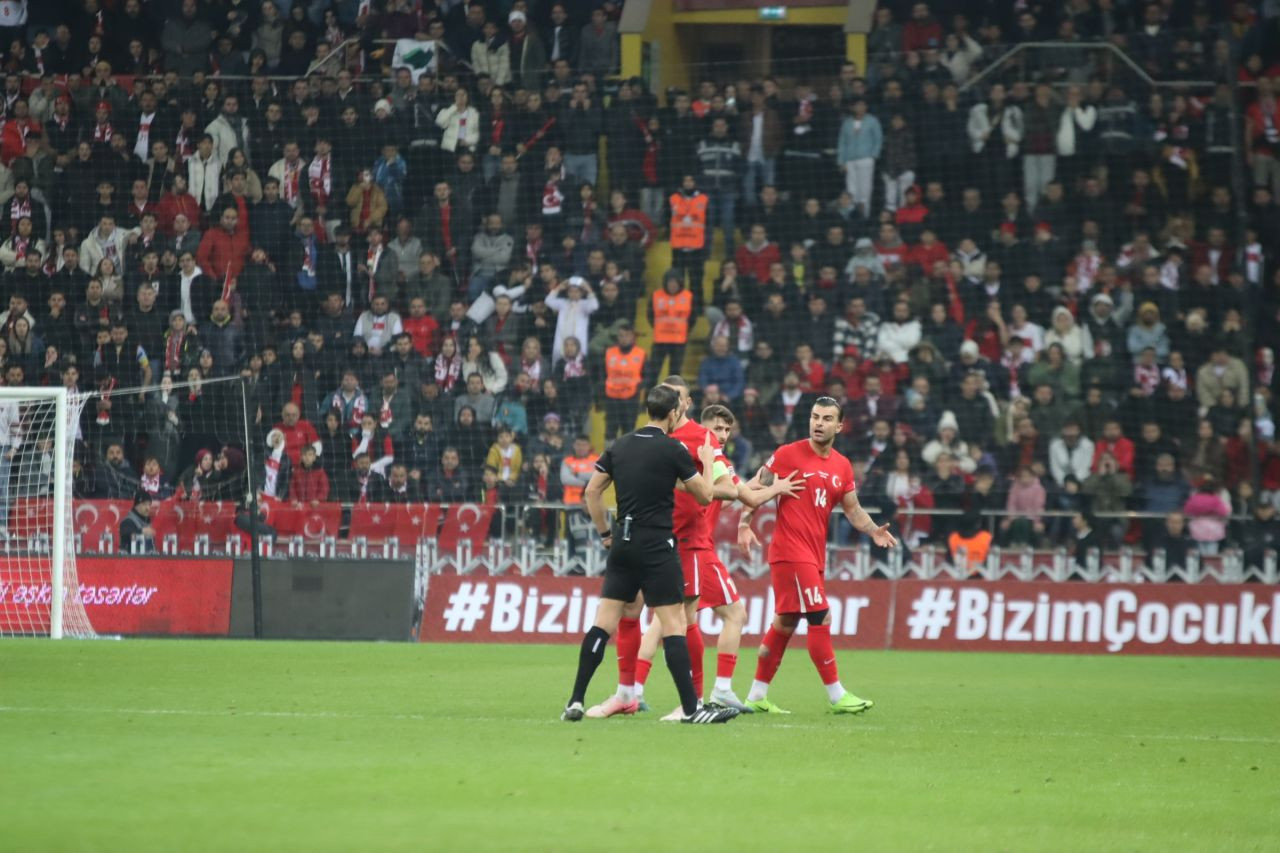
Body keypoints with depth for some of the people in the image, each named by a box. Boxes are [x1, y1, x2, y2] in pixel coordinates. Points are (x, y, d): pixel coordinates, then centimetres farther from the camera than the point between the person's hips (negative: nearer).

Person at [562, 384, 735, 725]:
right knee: (673, 624, -4)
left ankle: (576, 702, 4)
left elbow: (592, 492, 12)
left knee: (603, 623, 7)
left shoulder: (620, 446, 7)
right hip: (657, 547, -5)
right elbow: (704, 495, -1)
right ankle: (690, 708, -5)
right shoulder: (672, 450, -9)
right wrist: (707, 462, 17)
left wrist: (605, 532, 21)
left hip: (623, 544, 5)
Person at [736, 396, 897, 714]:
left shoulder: (842, 466, 12)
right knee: (821, 618, -11)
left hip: (814, 555, 7)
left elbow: (853, 509, 15)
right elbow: (758, 489, -4)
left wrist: (874, 531, -2)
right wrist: (744, 524, -13)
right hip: (791, 552, -7)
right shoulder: (788, 454, -6)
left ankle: (757, 696, 18)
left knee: (785, 623, 11)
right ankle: (837, 696, -6)